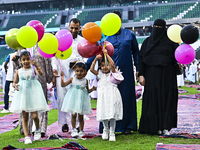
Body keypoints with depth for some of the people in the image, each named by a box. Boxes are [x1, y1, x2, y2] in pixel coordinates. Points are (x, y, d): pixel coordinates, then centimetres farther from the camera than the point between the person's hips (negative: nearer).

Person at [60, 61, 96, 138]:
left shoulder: (85, 80, 1)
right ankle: (74, 130, 11)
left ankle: (81, 131, 18)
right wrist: (62, 76, -12)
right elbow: (63, 85, -3)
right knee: (73, 115, -5)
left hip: (81, 99, 1)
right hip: (73, 99, -1)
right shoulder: (72, 79, -3)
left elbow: (87, 91, 12)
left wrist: (92, 89, -6)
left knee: (81, 116, 6)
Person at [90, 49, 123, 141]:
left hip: (112, 95, -2)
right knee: (104, 113, 2)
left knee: (112, 113, -6)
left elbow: (113, 64, -14)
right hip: (103, 96, 2)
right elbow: (91, 69, 0)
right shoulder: (100, 74, 11)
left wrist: (106, 54, -10)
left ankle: (112, 132, 2)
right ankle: (105, 130, 23)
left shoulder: (112, 72, 4)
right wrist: (96, 59, -3)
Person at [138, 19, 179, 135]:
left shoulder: (170, 40, 4)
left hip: (167, 75, -1)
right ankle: (156, 127, 6)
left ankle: (166, 127, 1)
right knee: (153, 100, 0)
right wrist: (141, 75, -4)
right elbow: (141, 58, 5)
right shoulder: (147, 41, 9)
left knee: (167, 99, -2)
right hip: (152, 75, 1)